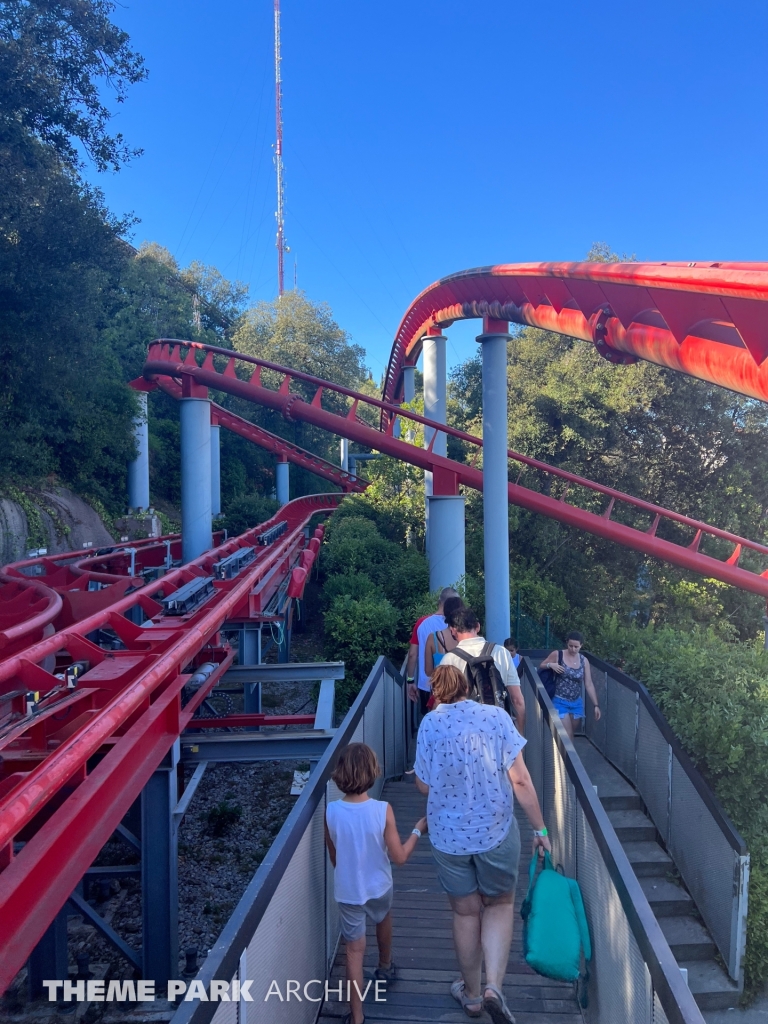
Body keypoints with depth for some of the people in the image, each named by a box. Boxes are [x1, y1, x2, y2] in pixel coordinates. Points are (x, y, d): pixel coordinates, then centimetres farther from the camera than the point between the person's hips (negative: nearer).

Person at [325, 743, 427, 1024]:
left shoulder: (331, 811, -18)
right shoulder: (383, 810, -24)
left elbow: (333, 857, -3)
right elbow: (399, 857, -16)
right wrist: (418, 830, -2)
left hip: (347, 891, -1)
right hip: (378, 887, 1)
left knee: (354, 950, 13)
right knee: (383, 920, 32)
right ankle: (385, 967, 56)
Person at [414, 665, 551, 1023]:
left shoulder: (430, 724, -9)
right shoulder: (496, 716, -9)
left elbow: (423, 785, -3)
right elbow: (520, 780, -9)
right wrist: (540, 828, -1)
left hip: (448, 834, 1)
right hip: (497, 831, 0)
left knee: (465, 912, 19)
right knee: (500, 904, 21)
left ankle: (472, 993, 34)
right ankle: (493, 985, 5)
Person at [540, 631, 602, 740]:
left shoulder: (584, 661, 1)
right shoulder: (557, 655, -8)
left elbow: (589, 684, 3)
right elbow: (541, 666, 4)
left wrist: (596, 705, -1)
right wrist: (550, 665, -18)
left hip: (576, 703, 4)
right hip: (560, 702, -4)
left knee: (570, 734, 12)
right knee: (567, 734, -10)